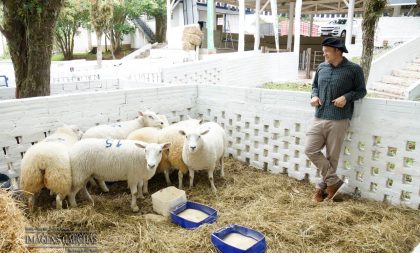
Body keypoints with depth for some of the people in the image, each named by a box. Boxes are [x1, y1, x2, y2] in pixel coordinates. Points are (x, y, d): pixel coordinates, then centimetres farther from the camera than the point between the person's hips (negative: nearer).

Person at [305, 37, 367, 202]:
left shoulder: (354, 69, -3)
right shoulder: (321, 67, 10)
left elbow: (361, 91, 4)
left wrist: (346, 97, -15)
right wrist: (314, 96, 0)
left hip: (339, 120, -5)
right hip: (319, 118, 5)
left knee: (332, 156, 2)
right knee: (310, 150, -2)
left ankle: (322, 186, 21)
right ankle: (334, 182, 11)